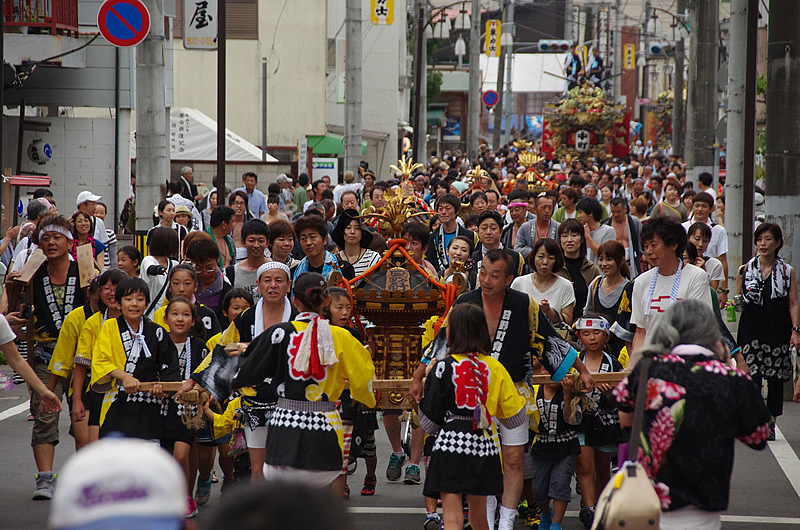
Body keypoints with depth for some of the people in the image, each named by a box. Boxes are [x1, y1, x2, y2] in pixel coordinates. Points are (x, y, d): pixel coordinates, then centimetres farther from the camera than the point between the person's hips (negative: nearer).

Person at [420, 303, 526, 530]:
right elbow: (515, 417, 8)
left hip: (450, 444, -4)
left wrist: (429, 379, 11)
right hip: (483, 447, 4)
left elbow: (430, 422, -1)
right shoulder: (495, 367, 4)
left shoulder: (443, 367, -6)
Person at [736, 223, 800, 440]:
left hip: (778, 330, 0)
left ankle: (770, 423, 10)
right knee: (752, 375, -11)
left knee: (775, 379, 2)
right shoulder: (745, 270, 10)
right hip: (751, 330, 0)